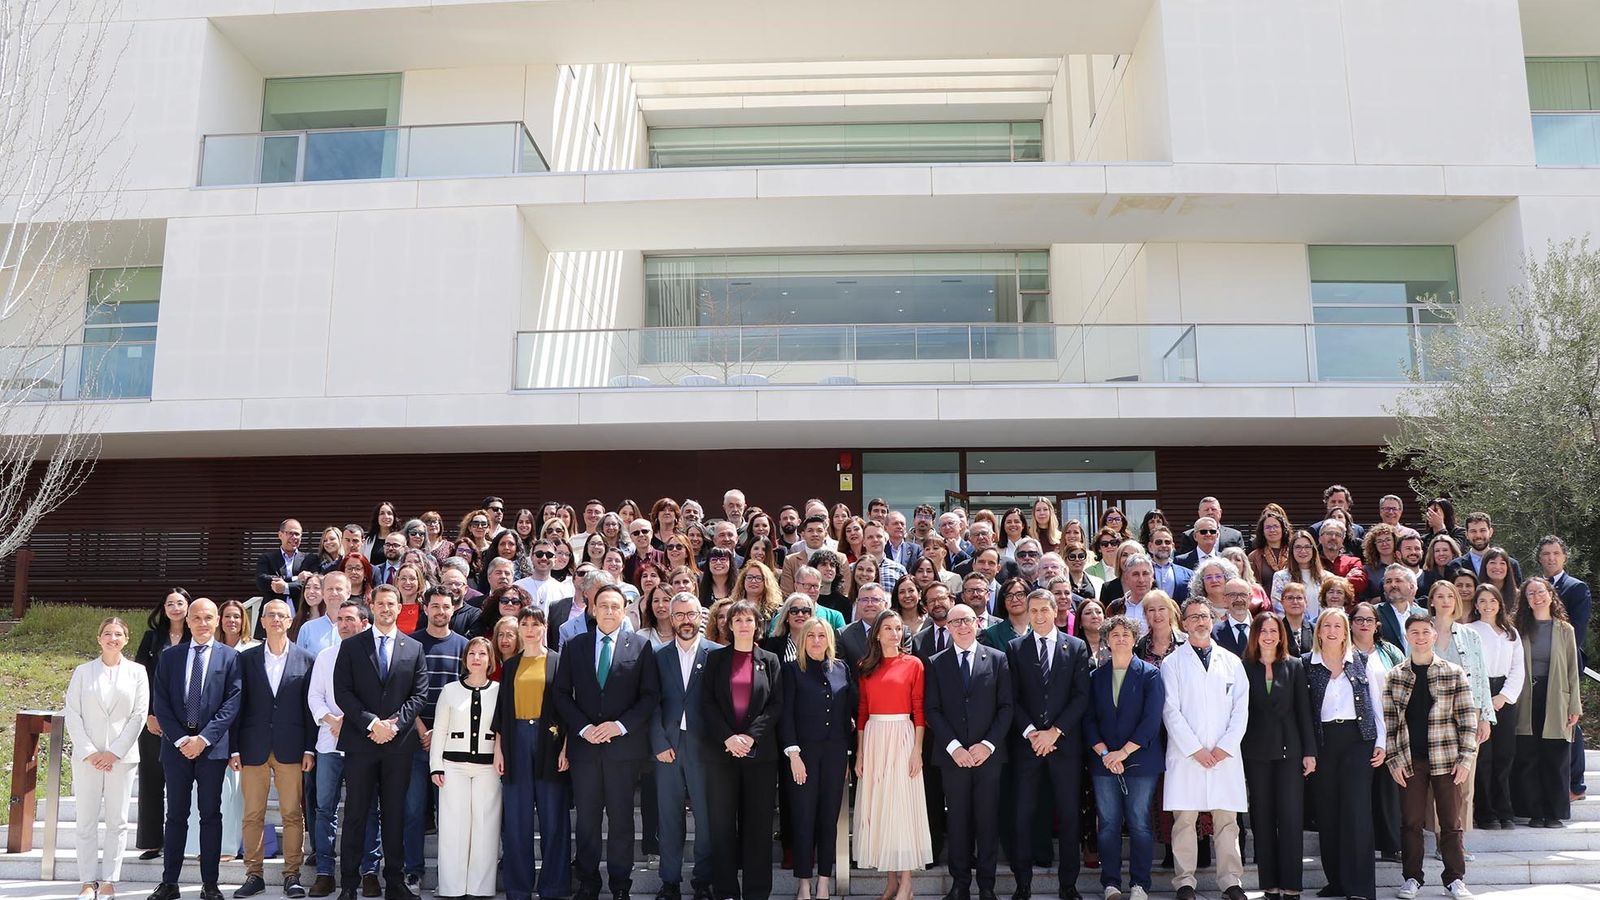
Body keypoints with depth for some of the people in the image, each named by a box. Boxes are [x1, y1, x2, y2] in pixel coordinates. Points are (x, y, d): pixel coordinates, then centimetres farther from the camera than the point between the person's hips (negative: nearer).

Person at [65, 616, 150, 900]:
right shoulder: (83, 672, 6)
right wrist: (88, 752, -8)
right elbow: (72, 715, 2)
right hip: (87, 756, 1)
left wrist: (115, 752, -8)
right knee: (86, 821, 2)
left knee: (117, 821, 1)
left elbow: (139, 715, 0)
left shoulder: (136, 672, 4)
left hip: (122, 756, 0)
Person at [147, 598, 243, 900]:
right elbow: (160, 703, 3)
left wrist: (204, 737, -12)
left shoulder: (230, 657, 1)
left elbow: (232, 703, -4)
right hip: (176, 745, 2)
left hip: (212, 746, -2)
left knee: (211, 815, 4)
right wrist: (180, 739, -8)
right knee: (176, 815, 7)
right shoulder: (169, 657, 8)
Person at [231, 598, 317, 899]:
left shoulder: (306, 660, 4)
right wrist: (234, 748, 0)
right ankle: (253, 874, 15)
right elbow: (238, 704, 5)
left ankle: (292, 874, 10)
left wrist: (310, 748, -1)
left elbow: (310, 706, 4)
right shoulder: (246, 658, 6)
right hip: (254, 747, 1)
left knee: (293, 814, 1)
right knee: (252, 815, 5)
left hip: (291, 748, -1)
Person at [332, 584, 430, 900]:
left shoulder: (414, 648, 9)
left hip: (398, 742, 1)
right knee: (356, 813, 2)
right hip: (360, 741, -1)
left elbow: (419, 694, 5)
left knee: (394, 814, 7)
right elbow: (342, 692, -3)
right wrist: (371, 723, -12)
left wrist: (394, 723, -9)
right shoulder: (351, 646, 5)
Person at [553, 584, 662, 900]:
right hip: (584, 743, 2)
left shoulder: (640, 645, 1)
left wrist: (621, 725, -11)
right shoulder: (574, 645, 7)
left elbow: (651, 694, -1)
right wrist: (583, 727, -8)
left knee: (621, 817, 5)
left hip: (624, 743, -1)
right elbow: (562, 693, 5)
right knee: (586, 818, 7)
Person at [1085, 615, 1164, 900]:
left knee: (1140, 824, 0)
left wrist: (1123, 752, -12)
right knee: (1108, 824, 3)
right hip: (1104, 762, 2)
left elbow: (1151, 720, -7)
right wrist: (1104, 753, -8)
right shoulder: (1096, 677, 11)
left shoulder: (1150, 674, 2)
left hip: (1140, 760, -2)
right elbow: (1089, 720, 7)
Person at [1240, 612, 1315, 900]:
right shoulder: (1245, 668, 3)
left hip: (1289, 749, 0)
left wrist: (1309, 751, -1)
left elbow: (1304, 710, 4)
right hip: (1256, 752, 0)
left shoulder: (1295, 666, 5)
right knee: (1262, 819, 5)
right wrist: (1237, 755, -1)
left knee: (1291, 818, -4)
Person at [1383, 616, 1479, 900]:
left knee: (1451, 822, 4)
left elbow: (1468, 717, 1)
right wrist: (1394, 759, 0)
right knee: (1410, 822, 5)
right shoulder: (1395, 677, 5)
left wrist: (1466, 758, -5)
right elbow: (1388, 721, 6)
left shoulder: (1453, 673, 2)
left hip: (1446, 759, -1)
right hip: (1410, 761, 1)